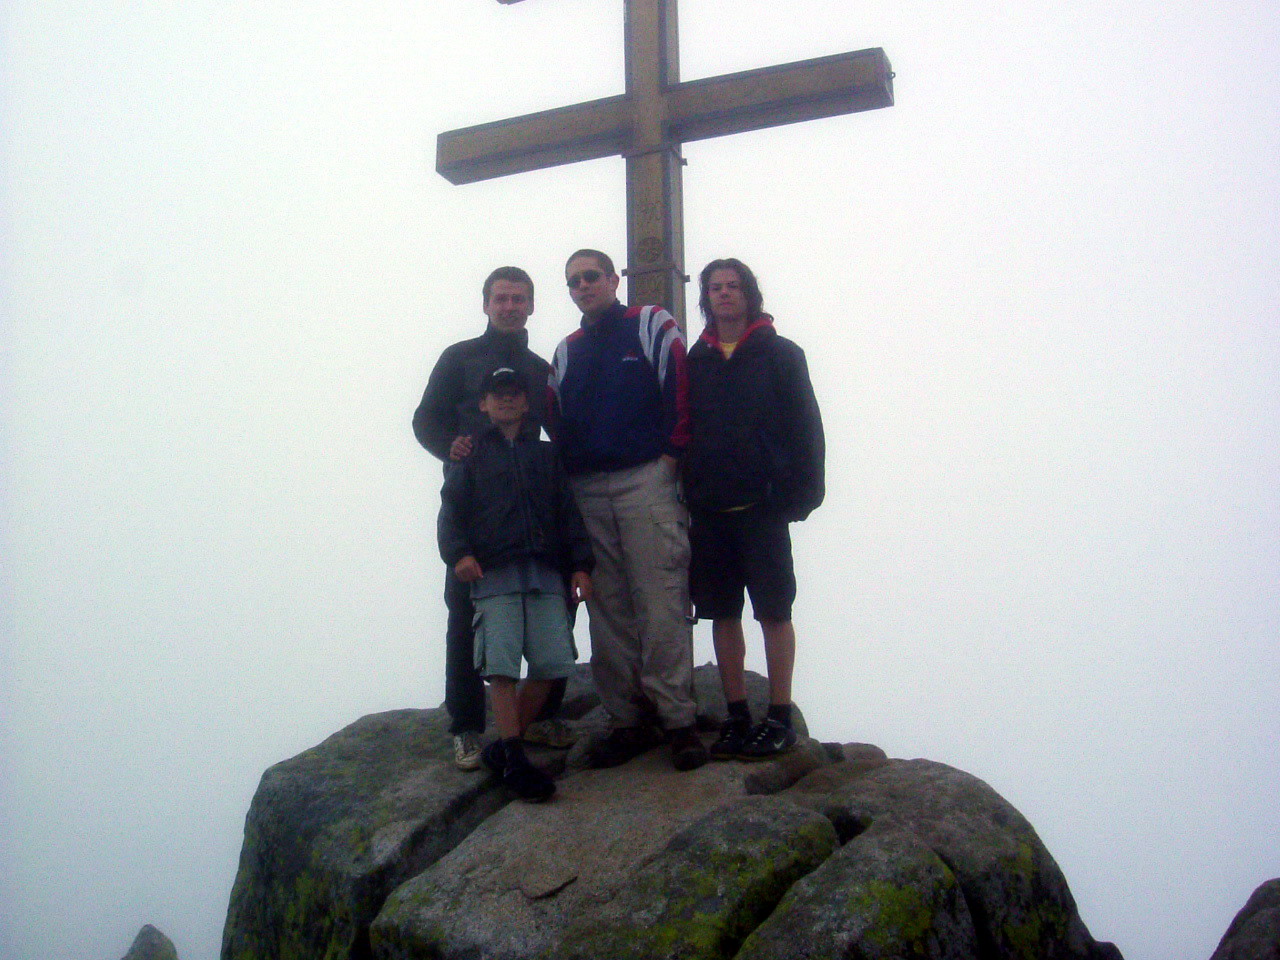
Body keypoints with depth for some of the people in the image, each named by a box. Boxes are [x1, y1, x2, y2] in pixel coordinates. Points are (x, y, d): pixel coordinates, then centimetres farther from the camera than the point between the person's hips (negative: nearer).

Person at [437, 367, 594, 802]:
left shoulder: (546, 455, 22)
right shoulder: (471, 454, 15)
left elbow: (568, 512, 18)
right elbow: (451, 509, 5)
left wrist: (580, 565, 7)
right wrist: (458, 553, -12)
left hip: (546, 573, 3)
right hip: (493, 572, -3)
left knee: (552, 661, -6)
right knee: (501, 664, -12)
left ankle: (504, 746, 9)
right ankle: (513, 759, -5)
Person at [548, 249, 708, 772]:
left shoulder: (651, 326, 5)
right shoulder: (566, 352, 21)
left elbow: (679, 390, -3)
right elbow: (556, 420, 20)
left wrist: (671, 454, -9)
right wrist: (566, 476, 7)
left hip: (646, 483, -5)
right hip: (586, 493, 5)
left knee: (661, 605, -9)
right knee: (608, 612, 5)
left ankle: (678, 719, -5)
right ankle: (628, 719, 10)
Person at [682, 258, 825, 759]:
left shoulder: (780, 355, 2)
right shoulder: (696, 361, 11)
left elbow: (805, 427, -2)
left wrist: (799, 492, -10)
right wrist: (688, 493, 3)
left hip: (761, 507, -3)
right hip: (709, 510, 4)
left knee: (773, 610, 1)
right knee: (722, 613, 6)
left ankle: (779, 717, 9)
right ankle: (737, 716, 15)